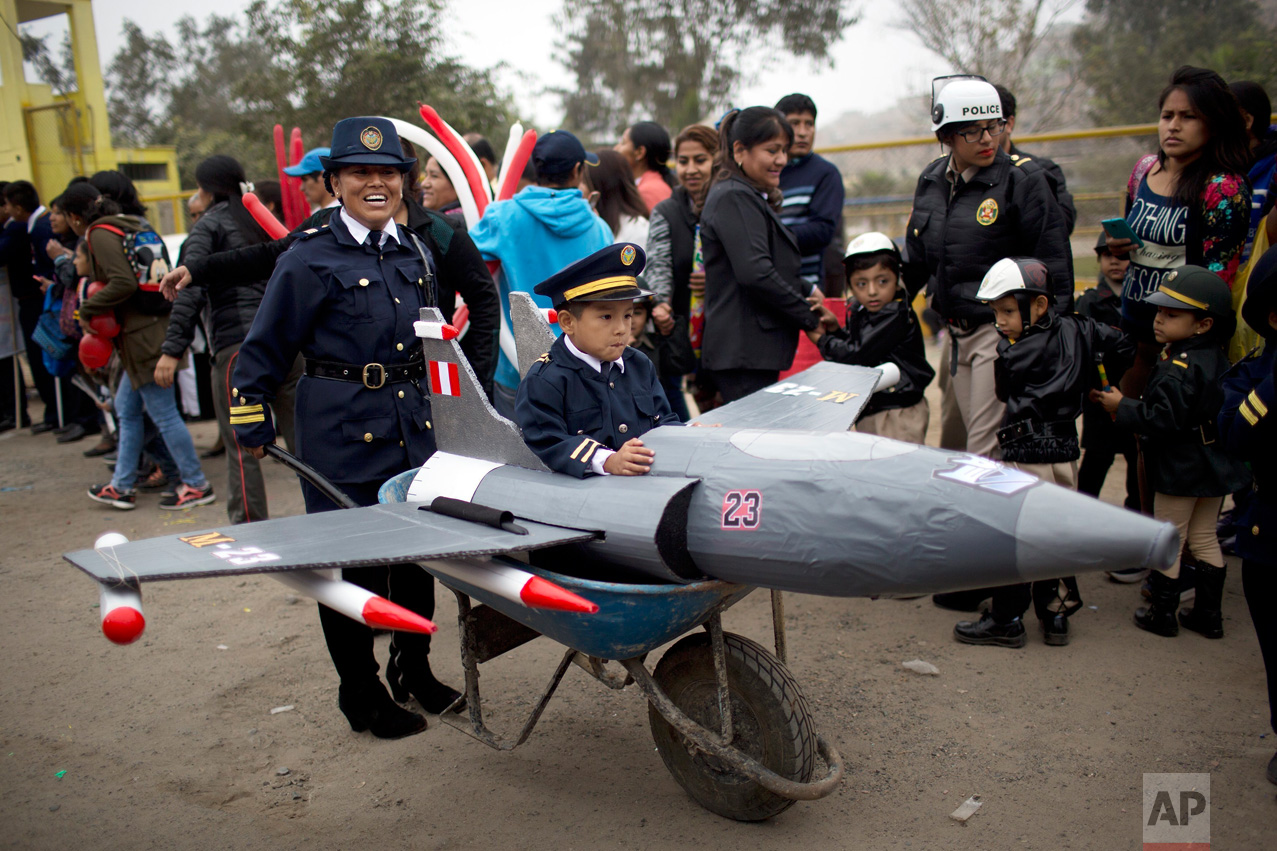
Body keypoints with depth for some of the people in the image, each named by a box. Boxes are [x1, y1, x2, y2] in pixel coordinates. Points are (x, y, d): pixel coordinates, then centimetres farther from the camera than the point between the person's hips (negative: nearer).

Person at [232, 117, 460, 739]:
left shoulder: (416, 254, 10)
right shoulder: (312, 258, -8)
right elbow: (264, 349, -3)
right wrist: (252, 425, -2)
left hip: (413, 424, 6)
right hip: (341, 431, -6)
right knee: (351, 559, 3)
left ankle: (413, 669, 35)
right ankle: (361, 694, 20)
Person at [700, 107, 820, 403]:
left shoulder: (753, 199, 20)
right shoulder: (734, 199, -13)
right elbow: (755, 273, -23)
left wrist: (808, 292, 11)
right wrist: (809, 319, -14)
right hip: (742, 353, -10)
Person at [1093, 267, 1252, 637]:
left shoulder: (1178, 369, -26)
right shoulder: (1216, 358, 4)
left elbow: (1163, 420, -29)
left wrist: (1122, 407, -17)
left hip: (1180, 470, -8)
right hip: (1215, 465, 9)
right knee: (1204, 539, 17)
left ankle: (1162, 615, 17)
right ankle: (1208, 615, 25)